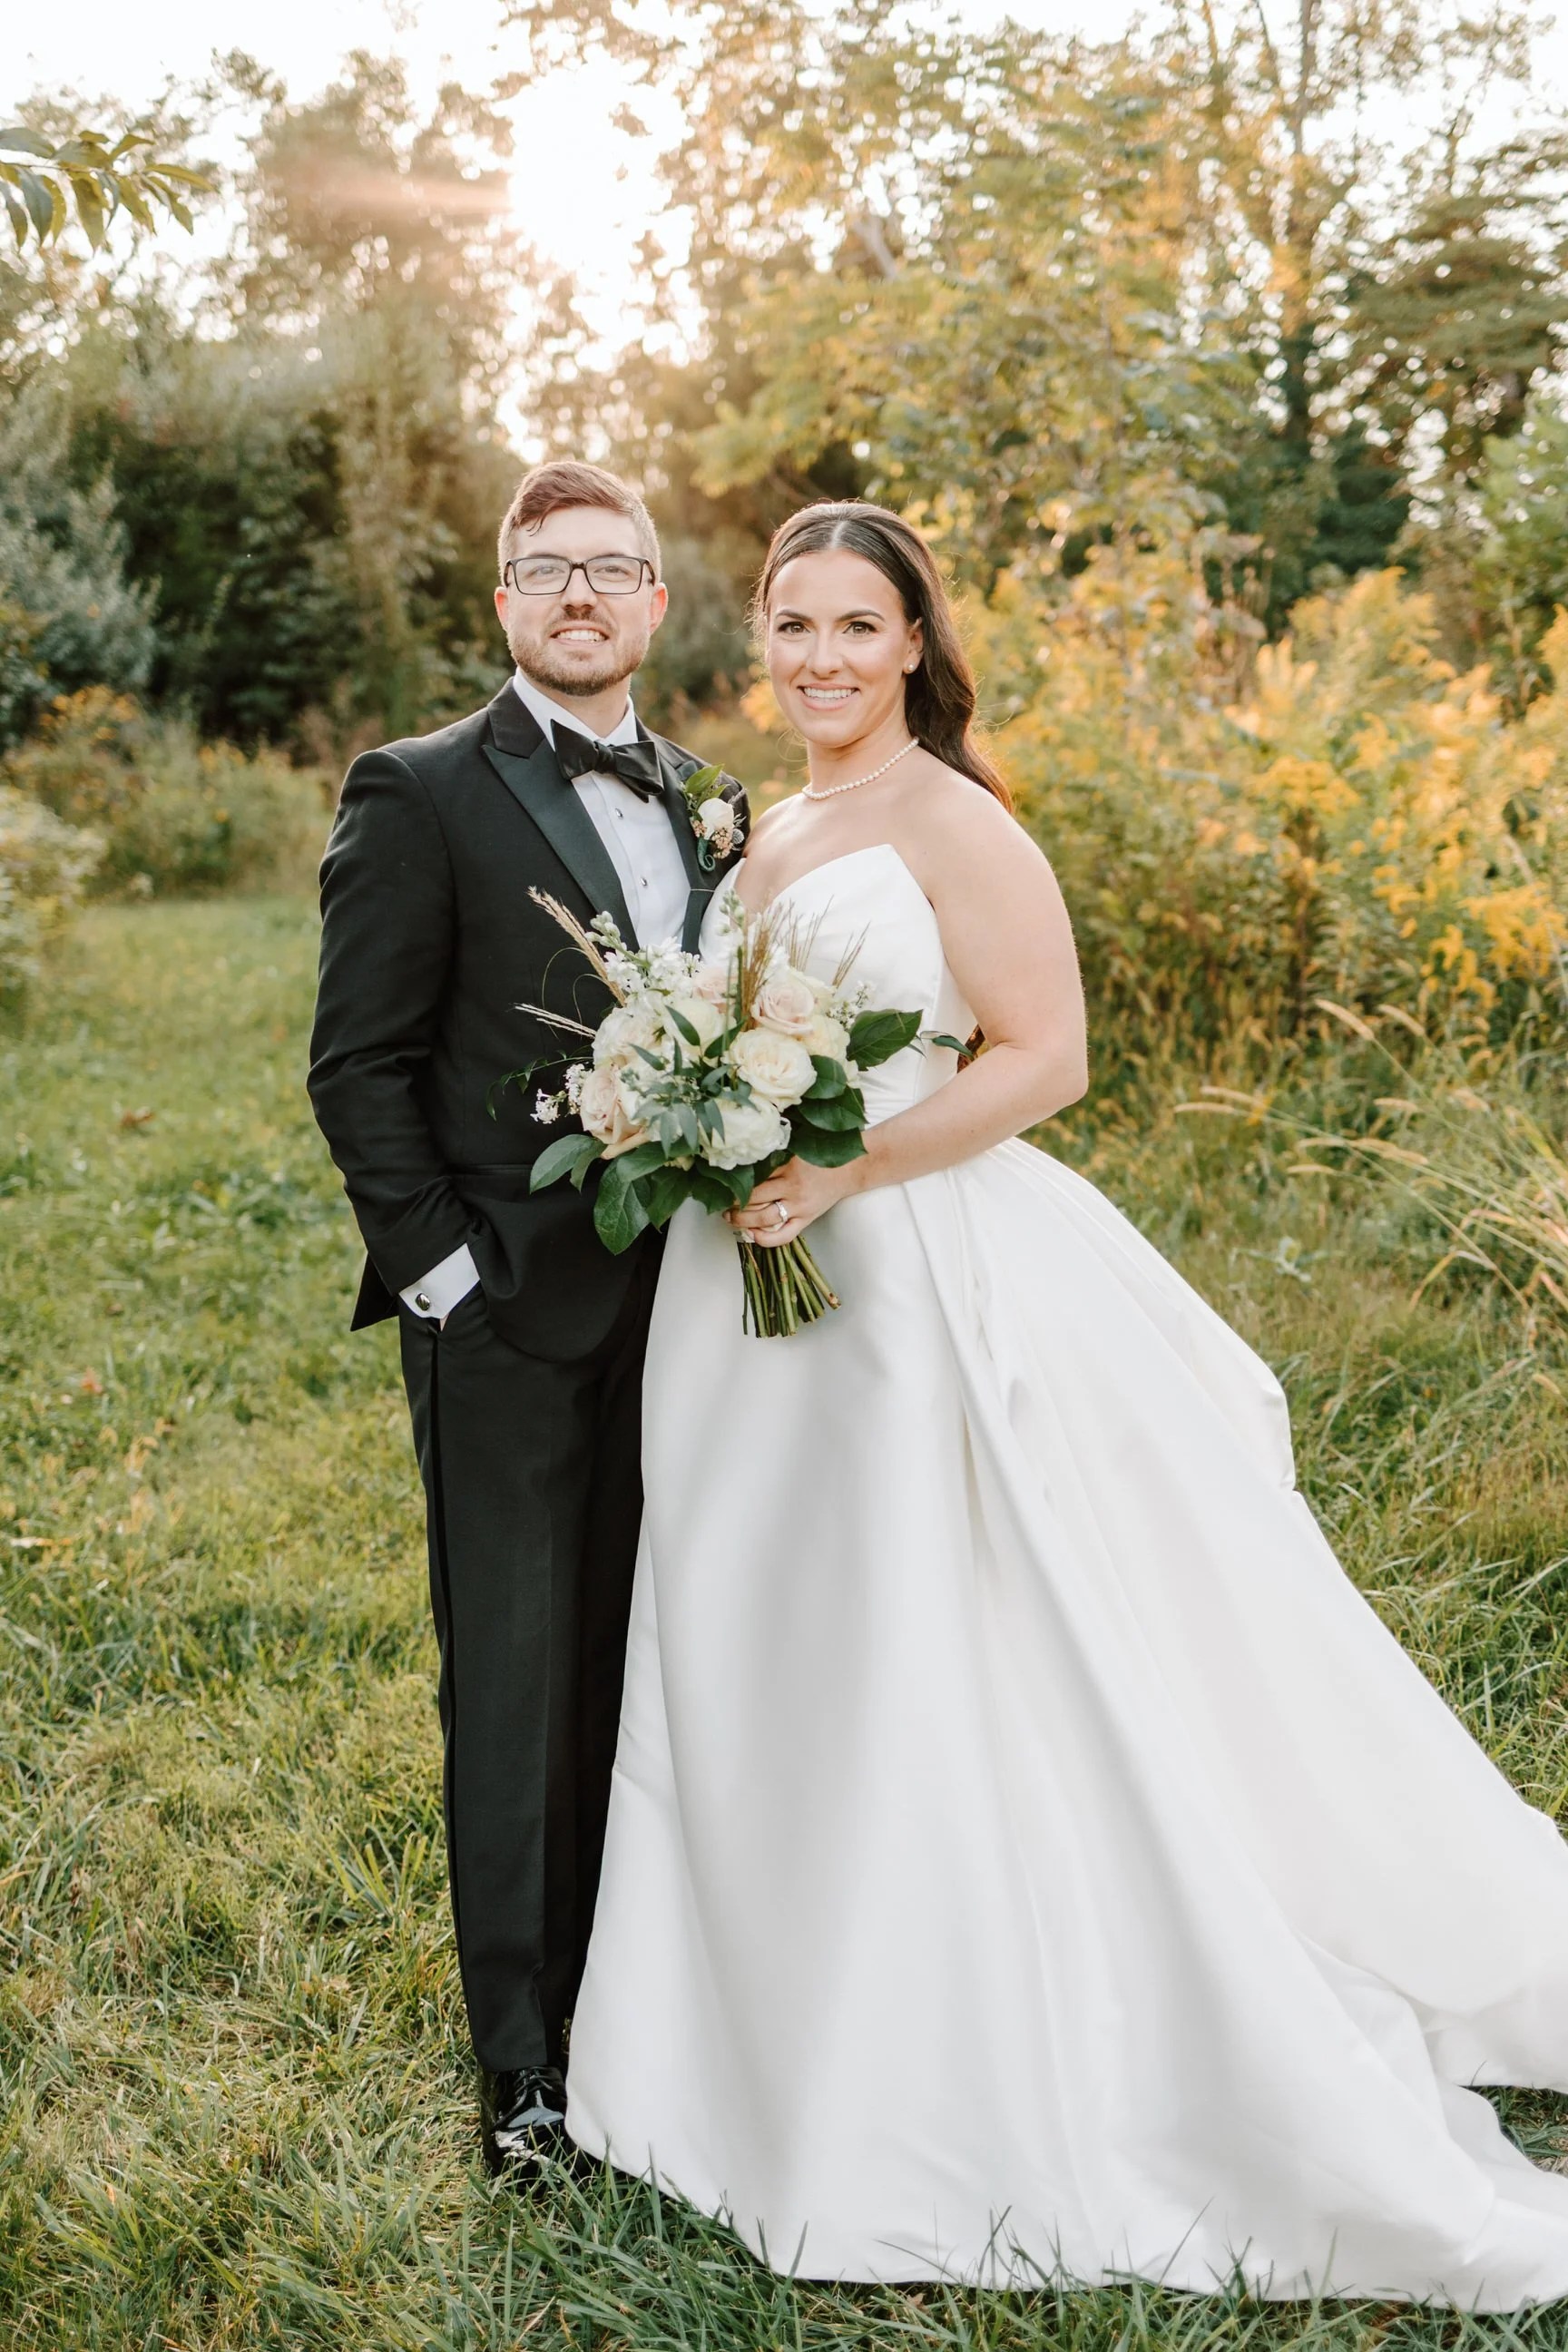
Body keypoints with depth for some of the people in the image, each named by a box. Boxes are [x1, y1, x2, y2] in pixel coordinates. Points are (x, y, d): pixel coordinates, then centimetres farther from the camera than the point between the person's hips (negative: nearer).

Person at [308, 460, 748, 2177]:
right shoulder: (420, 795, -5)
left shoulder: (714, 806, 13)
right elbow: (358, 1068, -7)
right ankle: (524, 2060, 17)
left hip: (682, 1305, 5)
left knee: (651, 1672, 14)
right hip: (513, 1317, -5)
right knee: (517, 1684, 3)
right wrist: (445, 1269, -12)